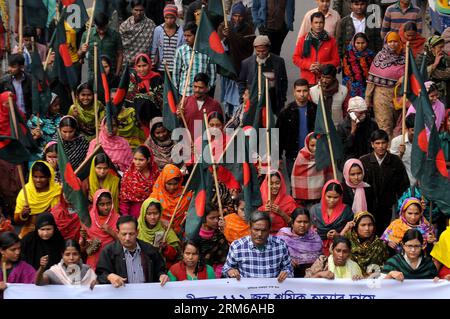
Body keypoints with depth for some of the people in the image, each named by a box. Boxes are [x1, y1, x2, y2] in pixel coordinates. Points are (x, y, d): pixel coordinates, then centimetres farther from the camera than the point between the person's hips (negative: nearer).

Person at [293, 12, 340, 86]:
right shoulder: (303, 39, 7)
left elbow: (336, 60, 6)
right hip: (307, 81, 0)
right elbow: (295, 58, 7)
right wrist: (308, 65, -9)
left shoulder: (331, 41, 7)